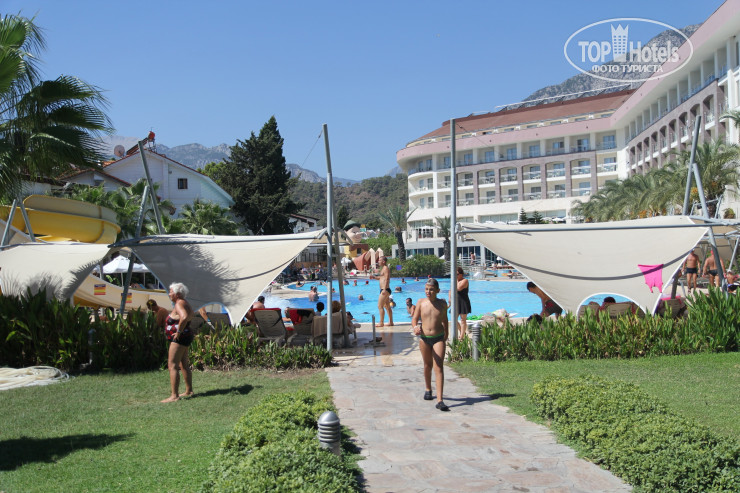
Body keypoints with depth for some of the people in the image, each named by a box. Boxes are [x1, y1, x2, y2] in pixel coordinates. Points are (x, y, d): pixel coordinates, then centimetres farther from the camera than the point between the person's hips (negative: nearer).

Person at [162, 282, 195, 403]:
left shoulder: (179, 304, -16)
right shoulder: (184, 303, 14)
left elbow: (184, 317, -36)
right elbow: (192, 314, 33)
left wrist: (178, 331, -26)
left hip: (179, 338, -11)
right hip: (184, 338, 11)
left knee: (172, 366, -11)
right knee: (184, 365, 18)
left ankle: (174, 396, -14)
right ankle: (189, 391, 27)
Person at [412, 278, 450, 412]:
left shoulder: (442, 304, -1)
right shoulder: (421, 302, -2)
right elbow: (414, 319, -1)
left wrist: (446, 335, 23)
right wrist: (415, 327, -23)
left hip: (439, 338, -1)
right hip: (424, 338, 2)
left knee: (439, 367, -11)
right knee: (427, 365, 18)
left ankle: (440, 400, -16)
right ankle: (428, 389, 44)